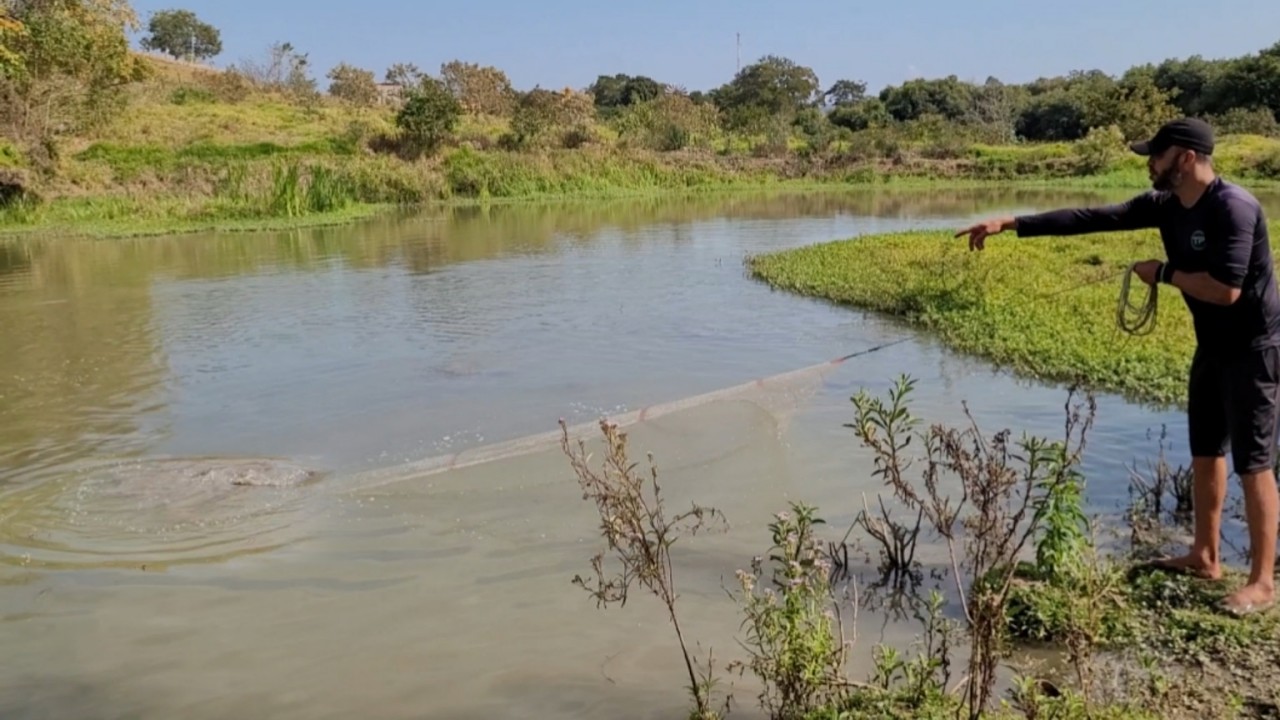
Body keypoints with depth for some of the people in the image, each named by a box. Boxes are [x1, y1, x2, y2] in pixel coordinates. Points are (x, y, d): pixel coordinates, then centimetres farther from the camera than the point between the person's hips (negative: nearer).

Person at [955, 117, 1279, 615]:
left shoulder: (1233, 208, -24)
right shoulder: (1165, 205, 1)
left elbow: (1226, 289, -32)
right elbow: (1090, 218, -1)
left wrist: (1162, 272, -18)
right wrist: (1011, 224, -5)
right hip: (1213, 348, 9)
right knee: (1205, 452, 15)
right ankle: (1205, 557, 28)